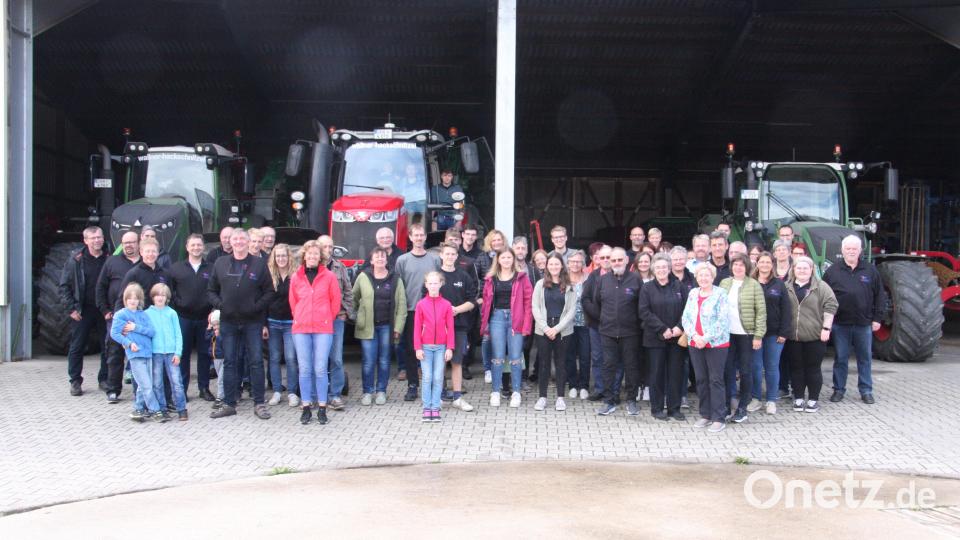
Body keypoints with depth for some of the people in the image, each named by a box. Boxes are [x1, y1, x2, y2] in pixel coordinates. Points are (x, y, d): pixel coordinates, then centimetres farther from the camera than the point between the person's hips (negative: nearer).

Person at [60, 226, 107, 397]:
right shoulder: (76, 259, -1)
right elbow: (64, 285, 0)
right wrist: (71, 308, -7)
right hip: (82, 311, -1)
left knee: (107, 346, 5)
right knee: (77, 347, 4)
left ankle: (104, 379, 18)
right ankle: (75, 381, 15)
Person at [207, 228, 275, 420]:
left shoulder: (259, 264, 0)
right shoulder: (220, 263, 7)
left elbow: (269, 291, 1)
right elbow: (211, 290, 12)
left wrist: (257, 307, -12)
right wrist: (219, 304, -5)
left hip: (253, 321, -2)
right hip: (228, 321, 2)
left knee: (256, 361, 0)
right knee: (229, 362, 7)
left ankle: (259, 404, 8)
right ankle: (229, 404, 15)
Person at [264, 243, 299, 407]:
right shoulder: (269, 275, 3)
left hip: (290, 323, -2)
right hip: (272, 322, 3)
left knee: (291, 358, -4)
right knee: (274, 358, 8)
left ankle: (292, 393, 6)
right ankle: (276, 392, 17)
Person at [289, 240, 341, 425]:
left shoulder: (329, 276, 1)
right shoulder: (296, 277, 7)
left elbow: (335, 300, 7)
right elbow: (293, 302, 16)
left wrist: (327, 319, 9)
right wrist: (300, 319, 14)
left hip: (323, 328, -2)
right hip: (300, 328, 2)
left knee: (320, 369, -4)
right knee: (304, 369, 3)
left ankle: (322, 408, 4)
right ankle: (306, 408, 11)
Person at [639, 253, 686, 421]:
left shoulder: (678, 286, 8)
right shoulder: (647, 288, 1)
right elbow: (644, 312, -8)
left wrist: (679, 327, -12)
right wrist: (663, 329, -14)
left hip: (676, 337, 2)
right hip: (655, 338, -2)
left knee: (676, 373, 5)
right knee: (656, 373, 3)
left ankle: (674, 408, 14)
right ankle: (657, 408, 13)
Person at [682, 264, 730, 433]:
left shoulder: (720, 294, -6)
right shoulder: (693, 293, 10)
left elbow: (723, 321, -13)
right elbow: (685, 317, 6)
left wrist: (706, 338, -16)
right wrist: (694, 335, -9)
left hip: (716, 344, -5)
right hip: (695, 343, 5)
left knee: (716, 380, -1)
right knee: (701, 379, 10)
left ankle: (718, 418, 5)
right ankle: (705, 415, 21)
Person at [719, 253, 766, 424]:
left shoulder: (754, 285, -4)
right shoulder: (724, 283, 7)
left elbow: (761, 311, -6)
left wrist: (759, 335, -11)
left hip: (746, 334, -3)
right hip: (727, 334, 3)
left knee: (746, 371, 4)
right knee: (727, 370, 5)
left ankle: (742, 408, 14)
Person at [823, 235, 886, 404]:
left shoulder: (870, 270, 4)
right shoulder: (833, 271, 2)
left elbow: (880, 295, 7)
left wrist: (877, 318, 2)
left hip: (864, 323, 1)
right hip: (840, 323, -1)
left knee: (865, 358, 8)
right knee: (840, 358, 7)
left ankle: (866, 391, 18)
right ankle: (839, 390, 17)